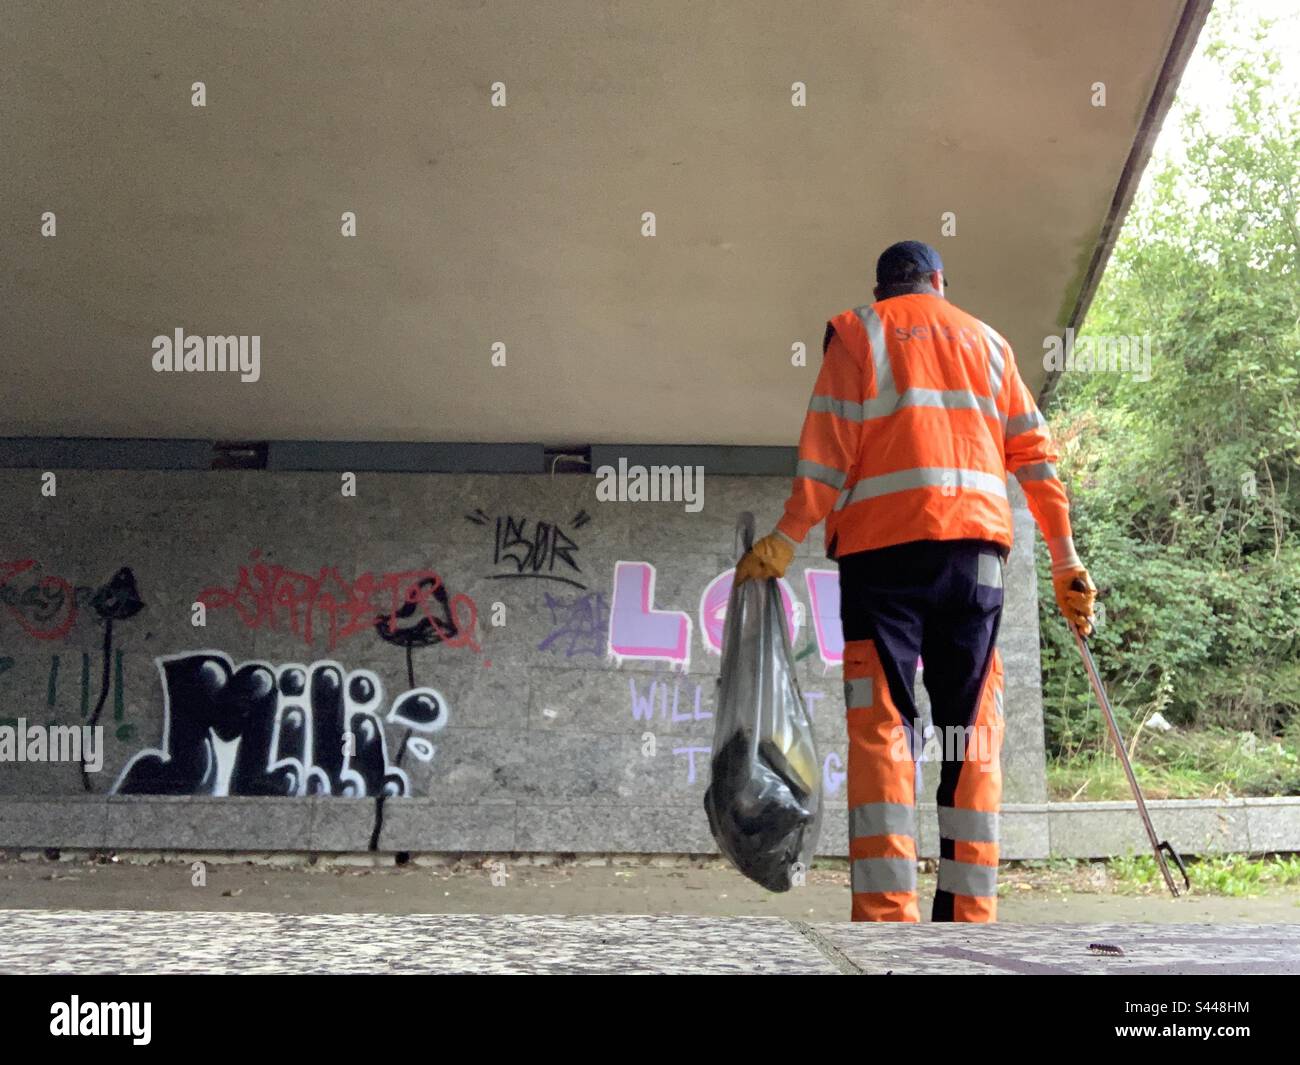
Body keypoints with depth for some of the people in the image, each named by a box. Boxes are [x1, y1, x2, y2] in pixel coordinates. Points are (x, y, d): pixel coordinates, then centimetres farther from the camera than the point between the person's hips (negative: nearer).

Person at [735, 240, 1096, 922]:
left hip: (883, 541, -3)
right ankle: (970, 910, -2)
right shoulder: (985, 340, 22)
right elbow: (1033, 452, 15)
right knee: (971, 731, 3)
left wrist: (786, 539, -7)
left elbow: (829, 445, -3)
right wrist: (1065, 558, 15)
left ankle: (886, 911, -17)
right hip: (976, 542, 3)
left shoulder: (857, 331, 13)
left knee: (881, 726, -7)